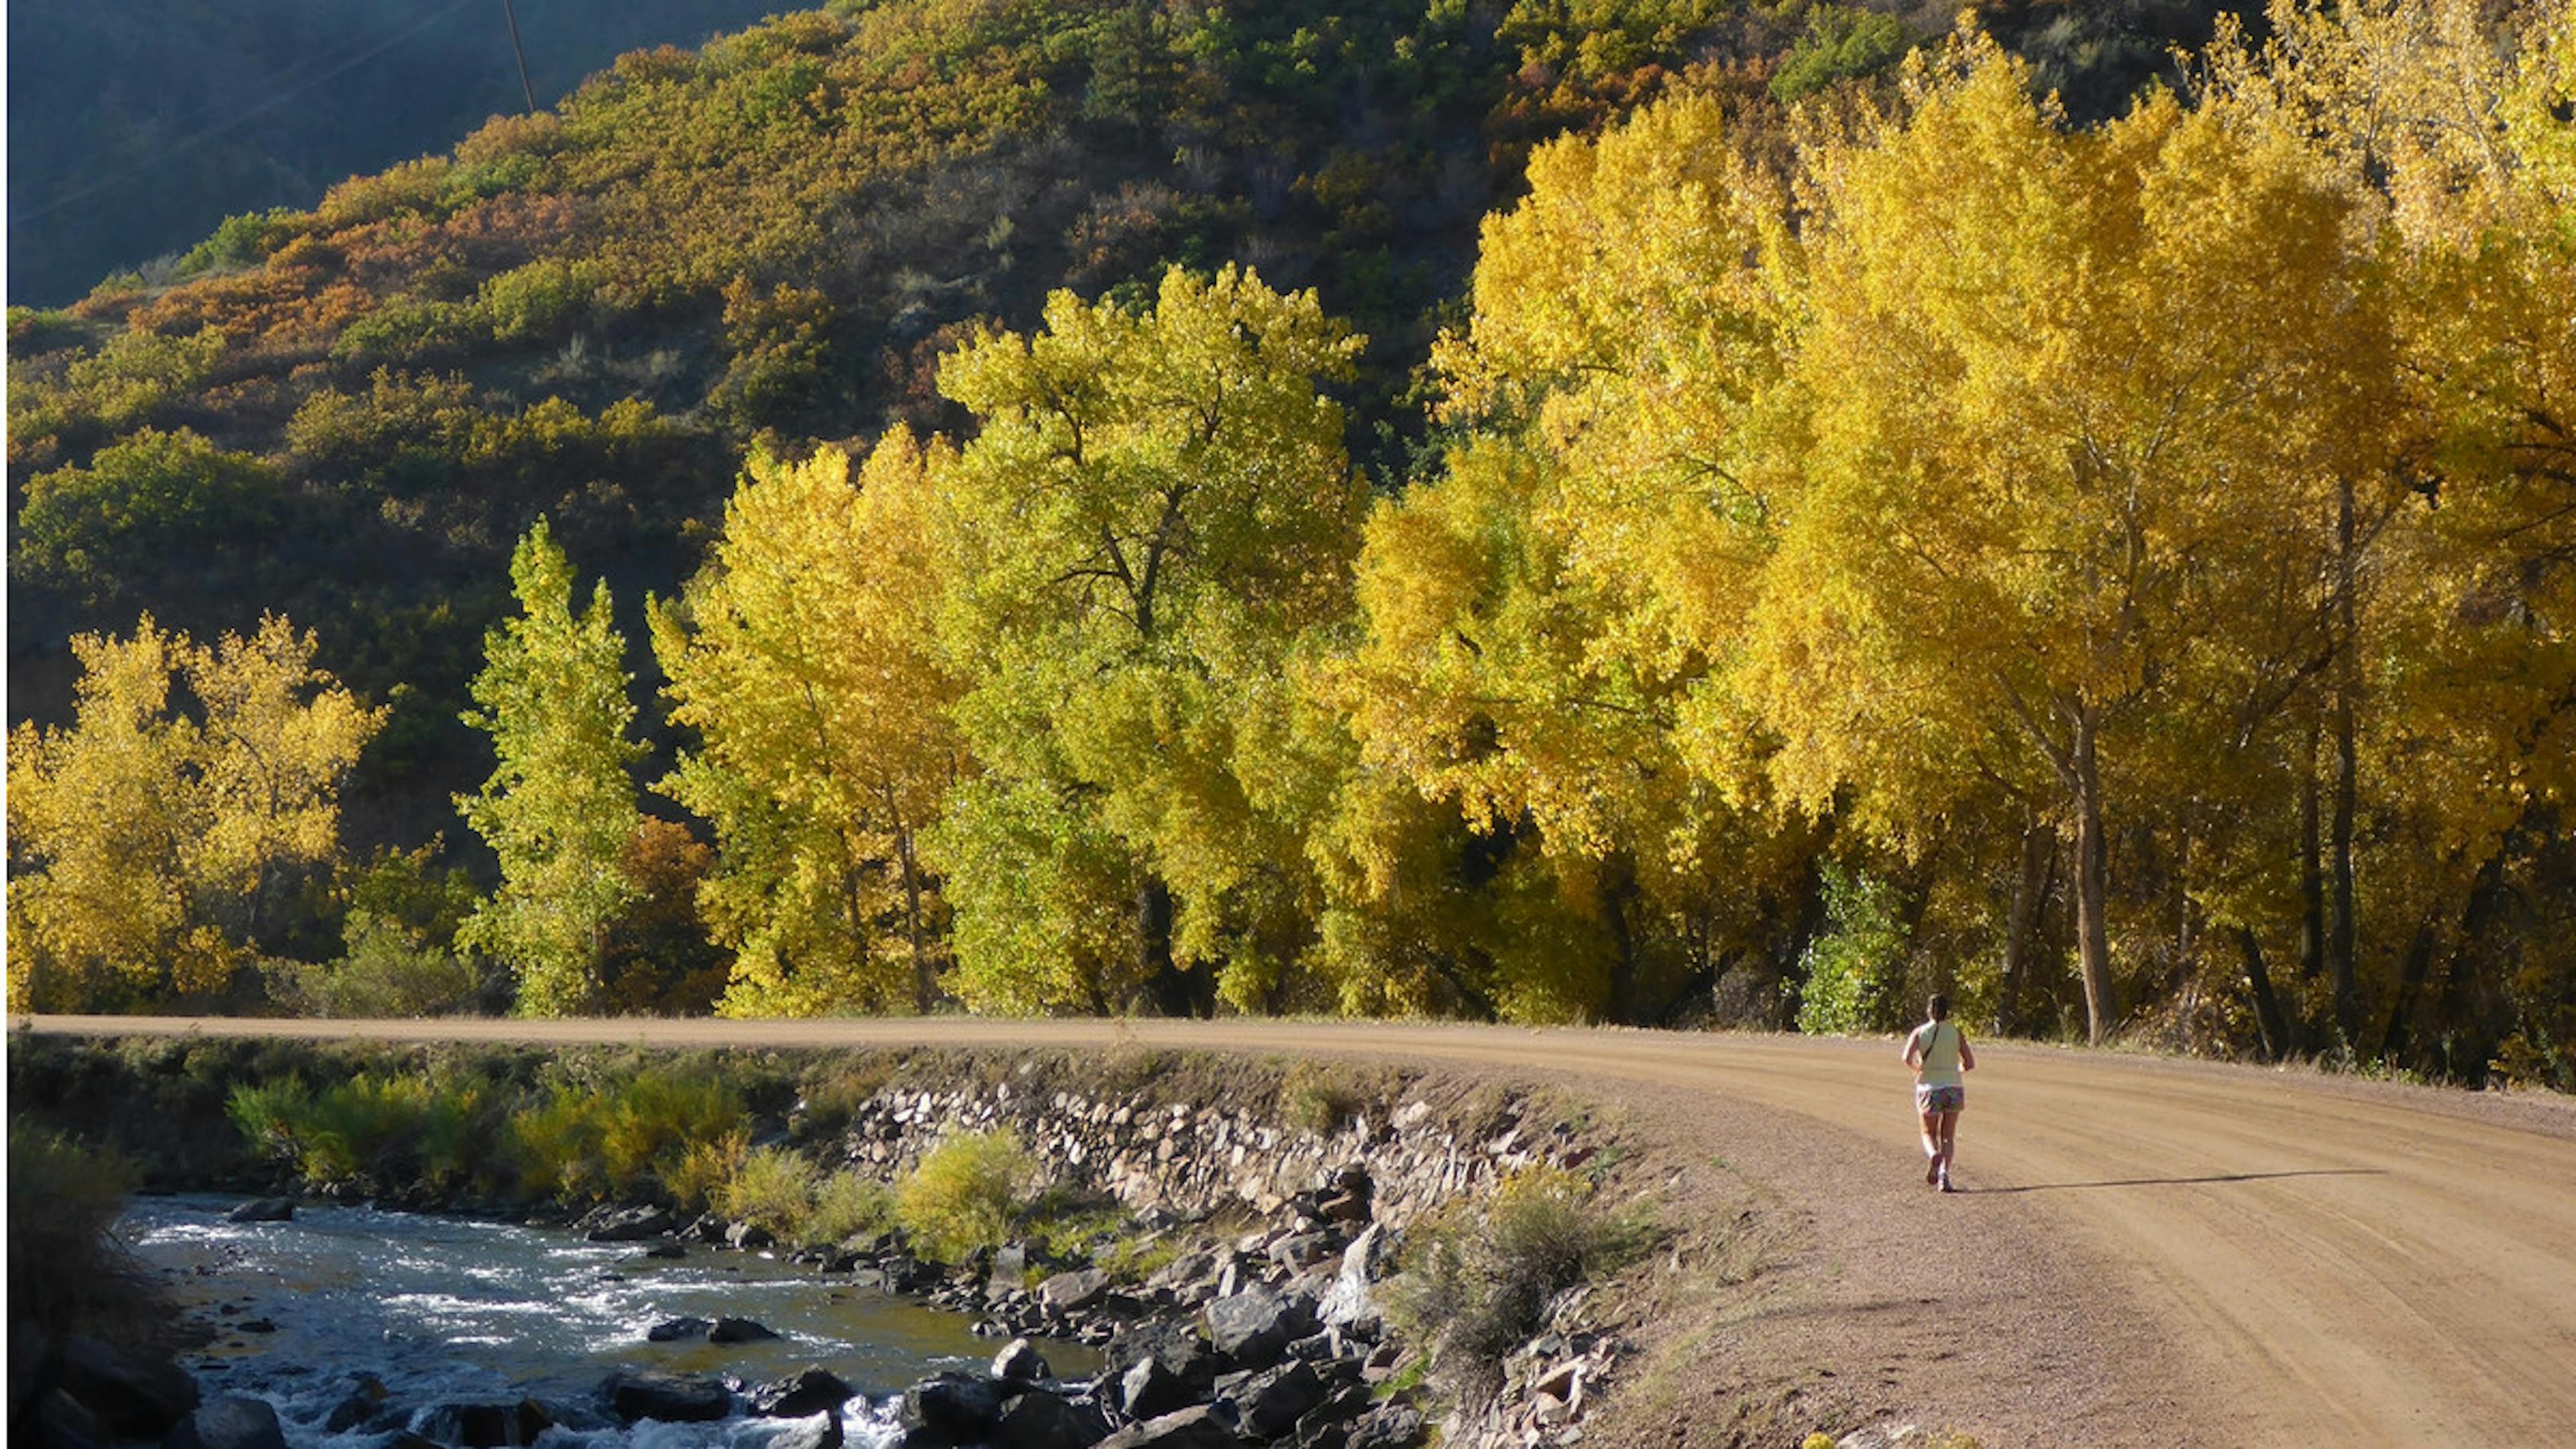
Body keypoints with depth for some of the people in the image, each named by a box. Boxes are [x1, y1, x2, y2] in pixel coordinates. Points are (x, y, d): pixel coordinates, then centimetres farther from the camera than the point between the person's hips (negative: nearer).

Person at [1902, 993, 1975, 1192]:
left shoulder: (1920, 1032, -2)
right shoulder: (1956, 1032, 0)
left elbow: (1908, 1058, -15)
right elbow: (1970, 1064, -2)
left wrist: (1918, 1068, 6)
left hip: (1929, 1088, -1)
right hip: (1954, 1088, 1)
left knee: (1929, 1134, 15)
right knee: (1948, 1137, 10)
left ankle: (1934, 1155, -19)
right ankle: (1944, 1173, -11)